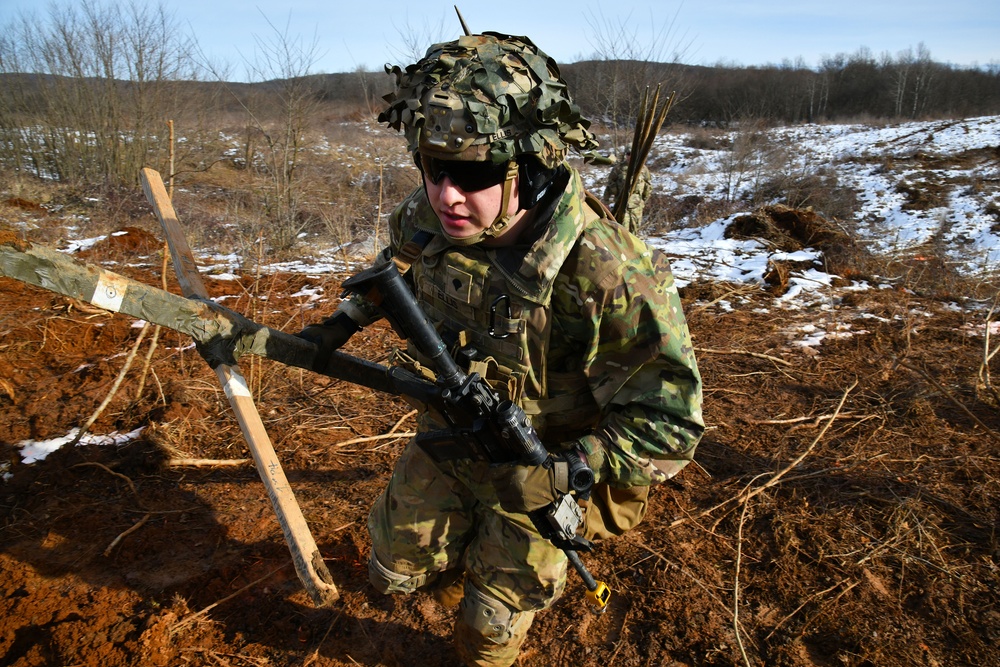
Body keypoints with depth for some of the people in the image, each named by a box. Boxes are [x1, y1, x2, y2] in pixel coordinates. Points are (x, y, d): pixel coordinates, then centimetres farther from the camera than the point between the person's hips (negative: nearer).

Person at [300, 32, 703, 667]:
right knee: (397, 571, 20)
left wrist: (552, 477, -33)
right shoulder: (427, 217, -17)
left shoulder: (607, 275, -37)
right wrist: (342, 323, 4)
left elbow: (667, 424, -28)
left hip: (537, 475, -4)